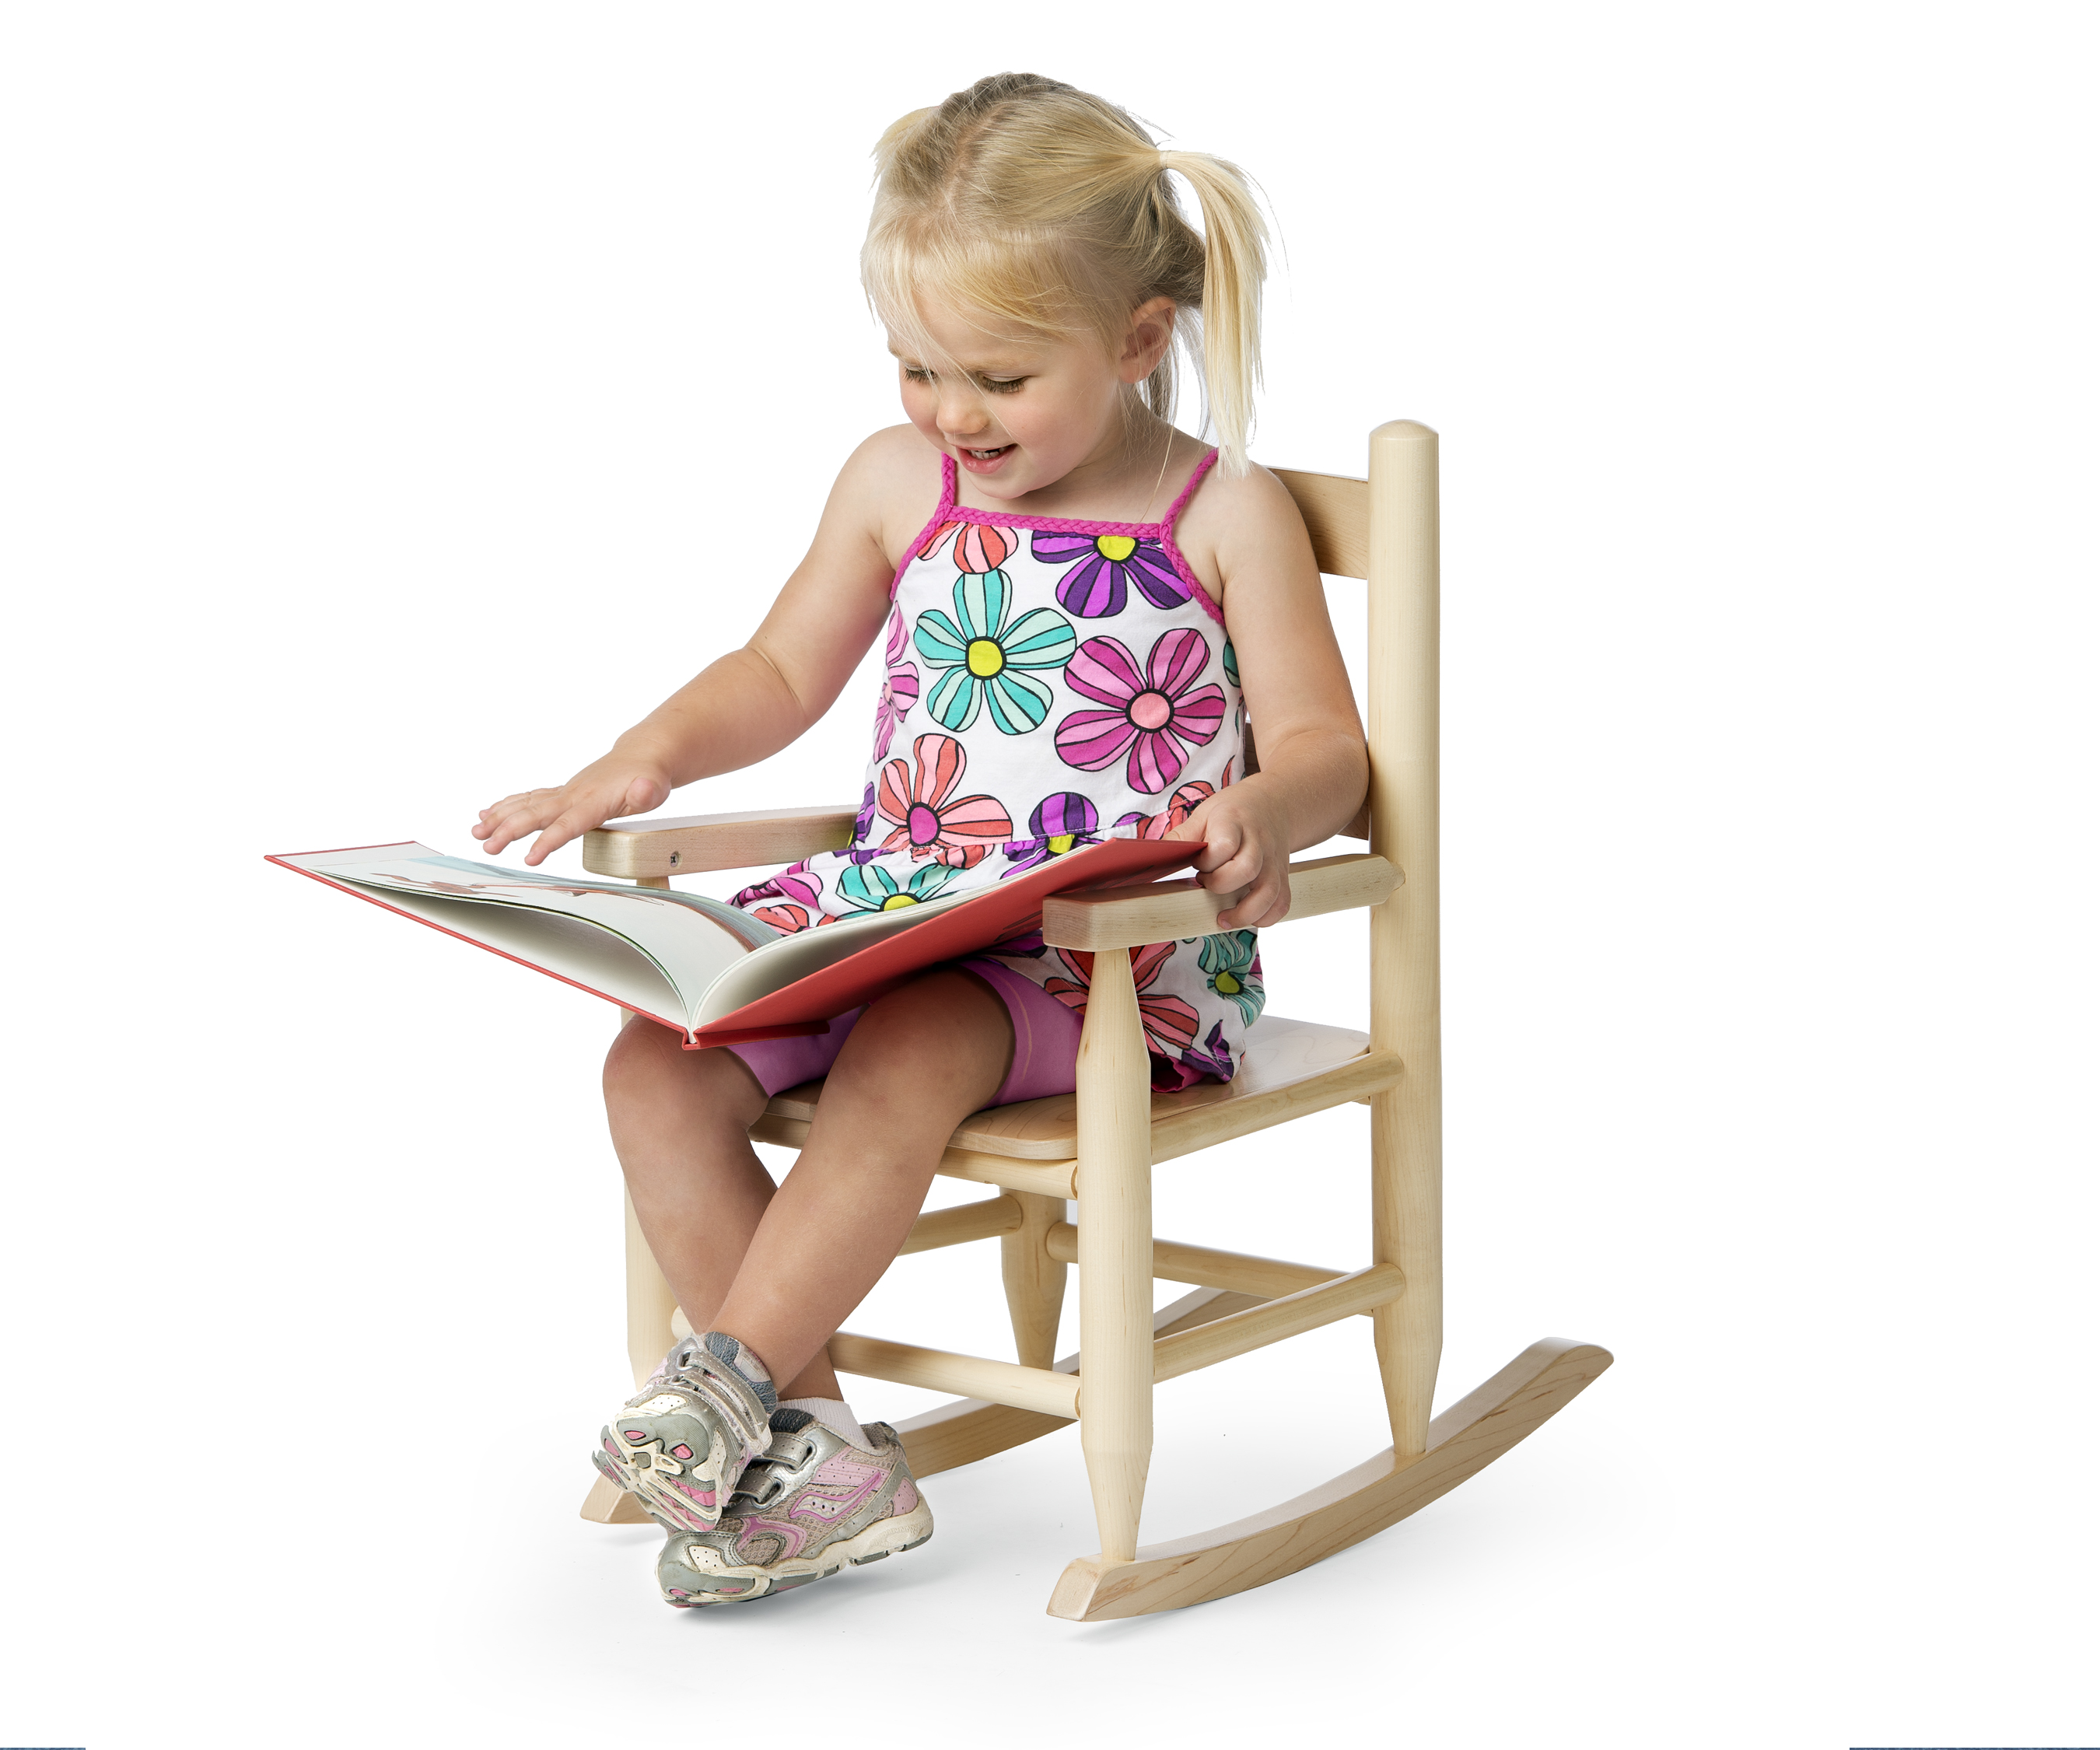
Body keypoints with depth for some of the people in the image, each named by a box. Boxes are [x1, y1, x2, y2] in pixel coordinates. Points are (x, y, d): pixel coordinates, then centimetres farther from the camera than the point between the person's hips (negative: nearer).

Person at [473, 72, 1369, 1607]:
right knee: (659, 1067, -16)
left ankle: (727, 1382, -24)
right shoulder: (898, 481, 11)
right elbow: (784, 673, 20)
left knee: (901, 1056, -35)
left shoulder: (1226, 516, -1)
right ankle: (816, 1456, -13)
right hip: (894, 899, 5)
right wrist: (649, 758, 1)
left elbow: (1321, 738, -1)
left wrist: (1261, 808, -25)